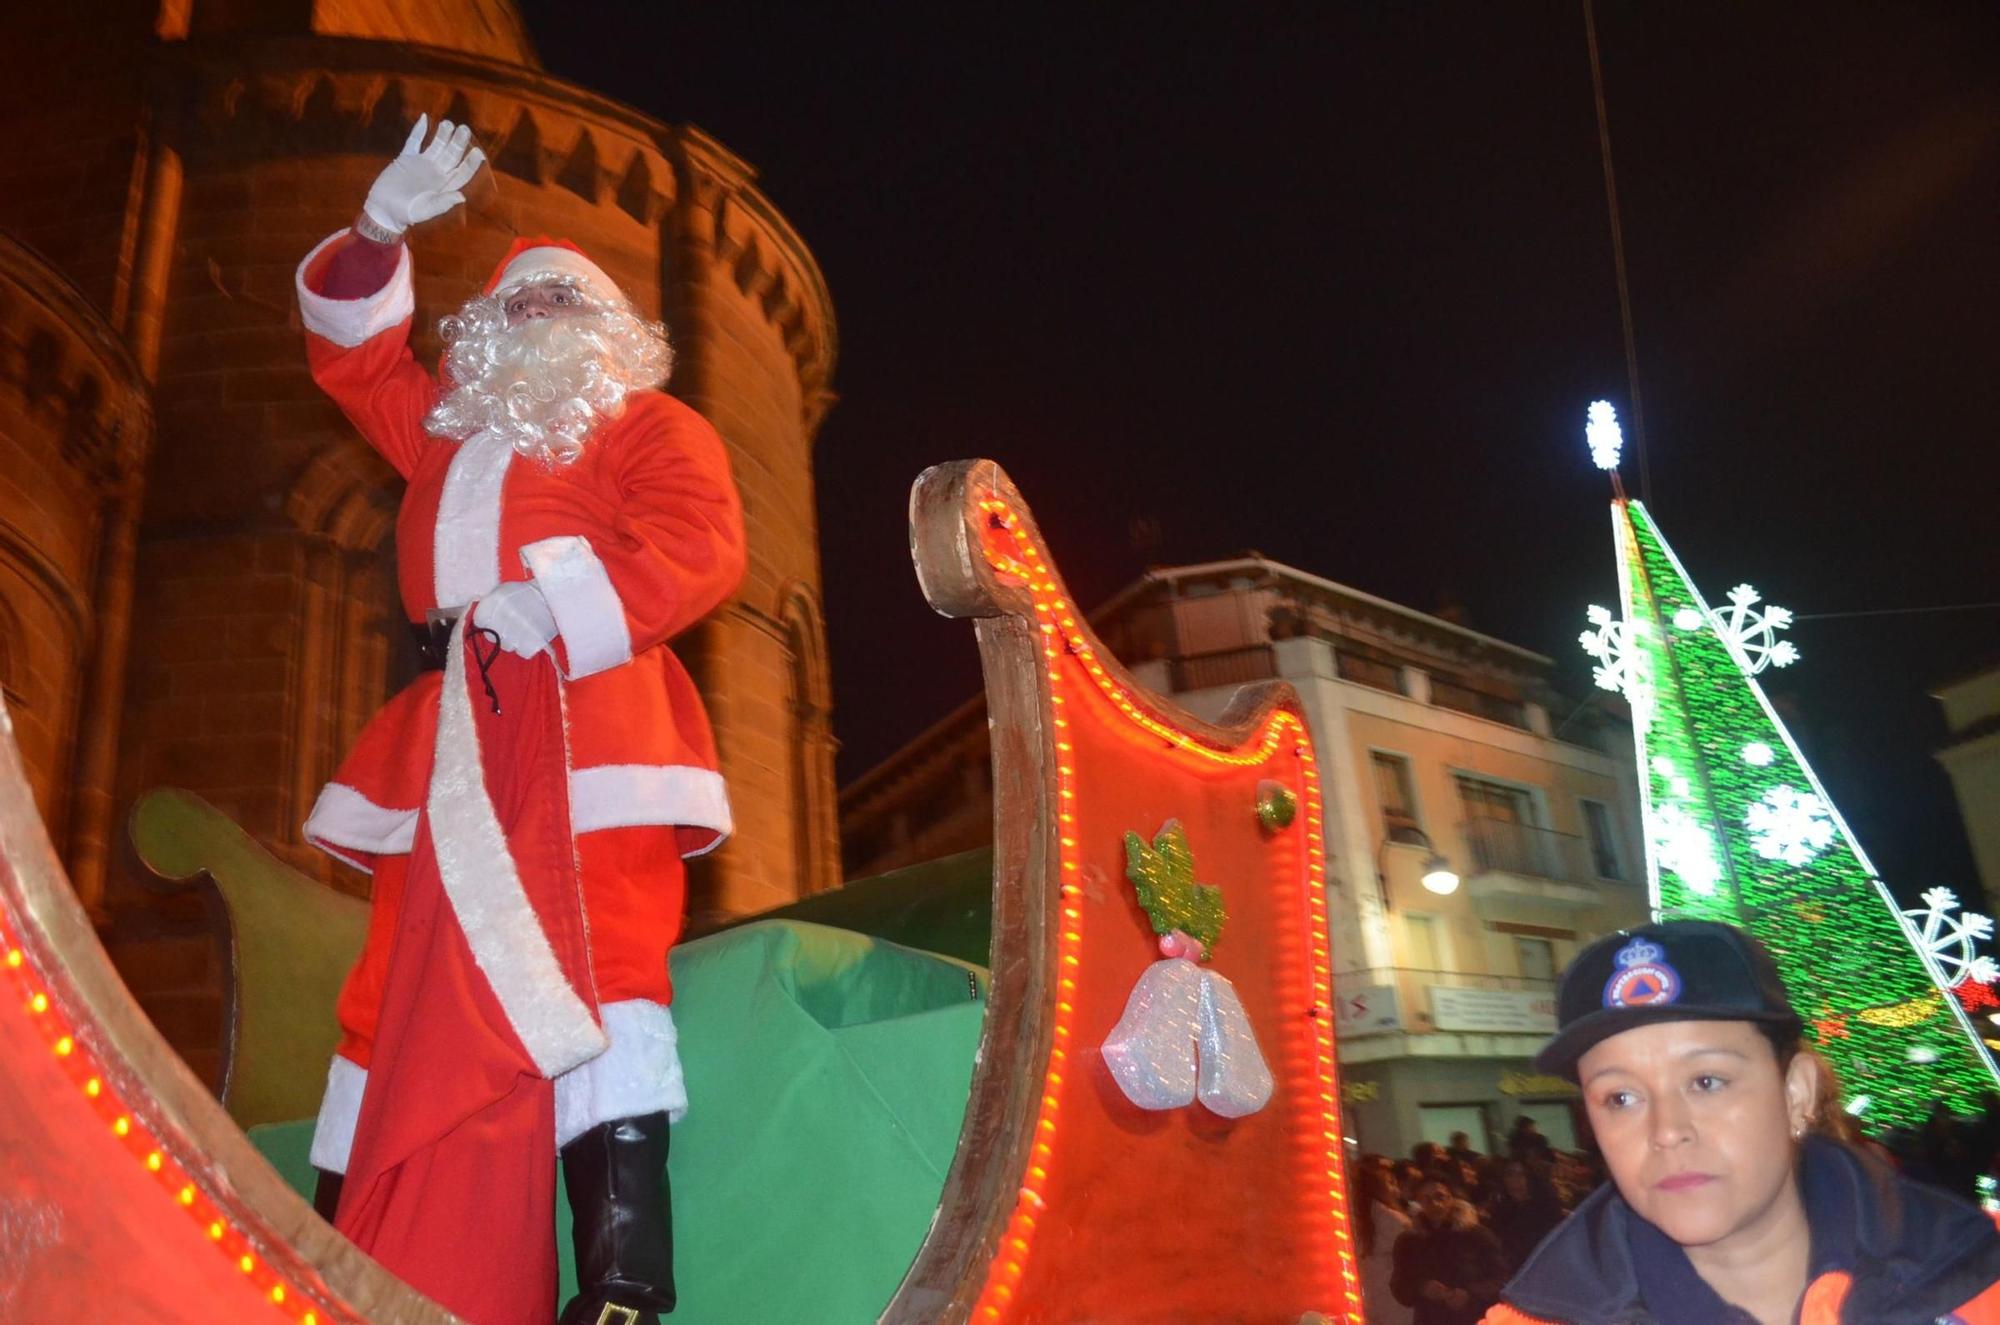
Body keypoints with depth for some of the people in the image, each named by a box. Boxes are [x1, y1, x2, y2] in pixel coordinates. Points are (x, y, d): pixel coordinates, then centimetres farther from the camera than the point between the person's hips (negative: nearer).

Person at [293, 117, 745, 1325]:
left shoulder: (650, 424, 14)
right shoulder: (447, 426, 33)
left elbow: (701, 544, -3)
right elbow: (352, 350, 40)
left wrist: (560, 604, -16)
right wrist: (380, 235, 23)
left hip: (587, 709, -6)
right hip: (453, 729, 6)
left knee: (600, 958, -19)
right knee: (408, 979, 3)